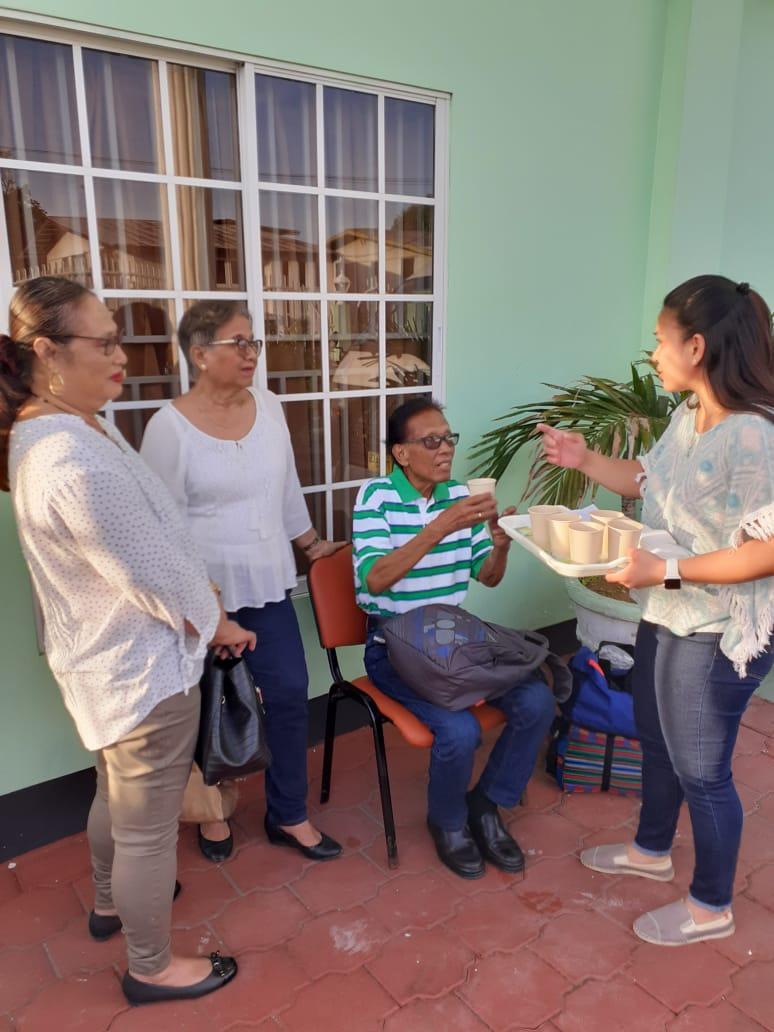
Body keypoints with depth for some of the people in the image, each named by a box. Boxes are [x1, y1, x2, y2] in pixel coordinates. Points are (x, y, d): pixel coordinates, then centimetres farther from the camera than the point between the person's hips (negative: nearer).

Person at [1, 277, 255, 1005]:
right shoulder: (77, 462, -32)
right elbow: (154, 575, -25)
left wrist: (205, 613, 9)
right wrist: (218, 627, -8)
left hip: (105, 659, 10)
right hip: (142, 668, -10)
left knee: (116, 795, 30)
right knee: (148, 827, 11)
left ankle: (111, 902, 55)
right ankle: (151, 969, 35)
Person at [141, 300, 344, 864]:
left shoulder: (269, 406, 4)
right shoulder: (170, 425, -13)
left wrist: (311, 542, 19)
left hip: (267, 584, 5)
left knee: (289, 693, 7)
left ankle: (288, 815, 27)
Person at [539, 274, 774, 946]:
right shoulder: (686, 418, 2)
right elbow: (653, 482, 16)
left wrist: (666, 571, -27)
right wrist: (585, 459, 6)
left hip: (718, 634, -9)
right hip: (666, 618, 9)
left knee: (701, 769, 9)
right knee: (656, 743, 25)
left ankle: (711, 907, 34)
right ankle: (652, 850, 50)